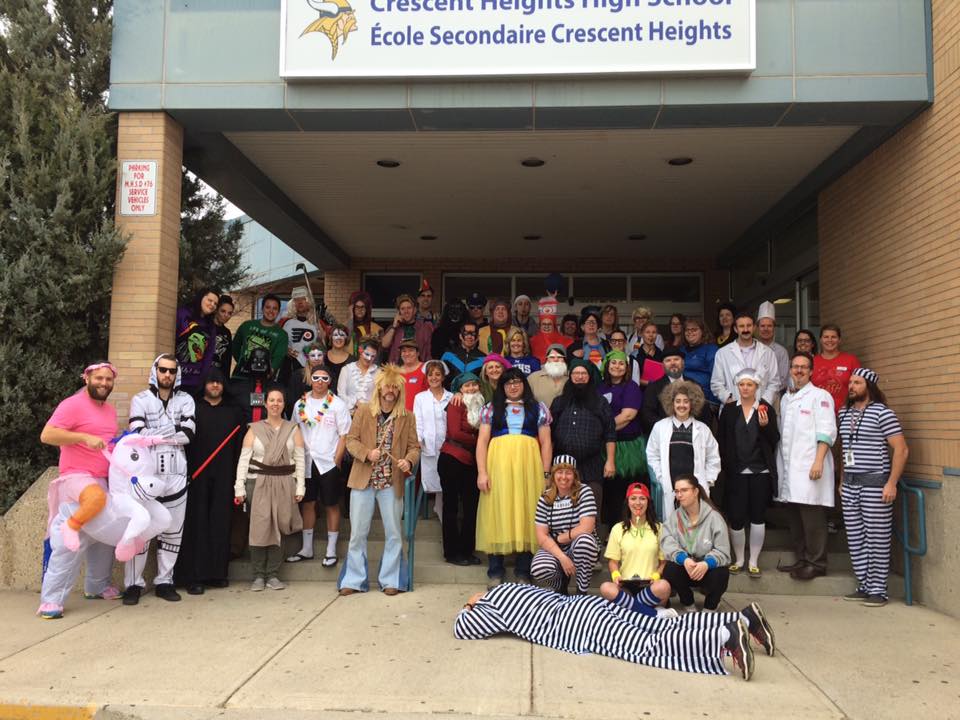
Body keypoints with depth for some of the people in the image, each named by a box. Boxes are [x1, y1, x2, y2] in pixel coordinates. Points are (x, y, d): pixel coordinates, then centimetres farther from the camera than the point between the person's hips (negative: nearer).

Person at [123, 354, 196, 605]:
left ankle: (164, 581, 17)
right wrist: (172, 430, -9)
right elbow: (140, 435, -10)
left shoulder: (186, 400, 9)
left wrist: (153, 434, -7)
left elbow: (188, 434, -6)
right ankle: (134, 584, 9)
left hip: (176, 474, 2)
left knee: (173, 530, 6)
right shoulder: (140, 399, 4)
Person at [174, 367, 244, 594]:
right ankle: (193, 576, 0)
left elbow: (239, 445, 10)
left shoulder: (234, 412, 14)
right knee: (196, 522, -4)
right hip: (197, 474, -2)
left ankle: (217, 572, 12)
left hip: (223, 475, 2)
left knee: (221, 523, 3)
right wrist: (186, 470, -11)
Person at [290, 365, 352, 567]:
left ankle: (331, 550, 14)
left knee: (331, 505, 4)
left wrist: (336, 460, -10)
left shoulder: (338, 405, -4)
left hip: (329, 463, -3)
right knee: (307, 504, 10)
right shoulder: (301, 404, 6)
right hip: (306, 462, 3)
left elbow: (344, 435, -5)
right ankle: (306, 548, 22)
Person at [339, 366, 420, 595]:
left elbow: (414, 446, 5)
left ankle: (390, 580, 17)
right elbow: (351, 440, 2)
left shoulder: (407, 417, 4)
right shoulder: (363, 411, 3)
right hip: (363, 480, 0)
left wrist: (408, 461, -17)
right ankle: (354, 580, 16)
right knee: (358, 533, 4)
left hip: (391, 482, 1)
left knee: (393, 533, 5)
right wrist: (367, 453, -16)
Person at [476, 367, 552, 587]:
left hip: (528, 467, 0)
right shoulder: (491, 408, 13)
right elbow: (482, 441, 6)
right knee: (497, 514, 0)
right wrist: (482, 472, -4)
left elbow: (546, 443, 9)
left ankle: (523, 574, 10)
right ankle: (495, 573, 9)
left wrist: (546, 474, 1)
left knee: (526, 514, 1)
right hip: (498, 465, 0)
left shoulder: (538, 409, 13)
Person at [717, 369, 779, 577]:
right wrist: (725, 466, -3)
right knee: (736, 518, 0)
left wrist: (765, 425, -17)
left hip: (760, 472, 0)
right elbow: (722, 440, 4)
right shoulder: (729, 410, 3)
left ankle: (753, 562, 19)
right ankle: (738, 560, 18)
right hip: (736, 473, 0)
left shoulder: (767, 409, 1)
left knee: (758, 517, 6)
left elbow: (775, 440, 0)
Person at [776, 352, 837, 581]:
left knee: (812, 519, -5)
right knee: (794, 518, 11)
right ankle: (802, 560, 21)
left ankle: (816, 564, 4)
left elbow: (826, 432, -9)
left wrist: (818, 461, -19)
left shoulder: (820, 396, -1)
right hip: (788, 468, 7)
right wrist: (780, 464, 14)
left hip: (809, 468, -7)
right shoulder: (786, 398, 19)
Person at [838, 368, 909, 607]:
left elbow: (901, 449, -10)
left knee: (877, 540, 0)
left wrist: (892, 483, -15)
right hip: (849, 486, 7)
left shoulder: (882, 413, -8)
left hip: (875, 484, -7)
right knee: (855, 540, 9)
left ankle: (878, 590, 9)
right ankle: (864, 586, 19)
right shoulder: (844, 413, 13)